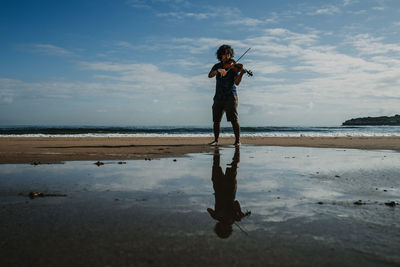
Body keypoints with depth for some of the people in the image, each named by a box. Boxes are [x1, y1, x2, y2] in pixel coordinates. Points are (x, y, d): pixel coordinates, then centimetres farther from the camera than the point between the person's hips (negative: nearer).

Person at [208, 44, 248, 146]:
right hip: (218, 97, 4)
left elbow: (237, 82, -9)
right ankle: (216, 140, 14)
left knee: (234, 119, -9)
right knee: (216, 120, 3)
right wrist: (218, 70, -24)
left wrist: (241, 73, -27)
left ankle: (237, 140, -2)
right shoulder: (217, 66, 13)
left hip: (230, 96, -3)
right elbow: (210, 75, -6)